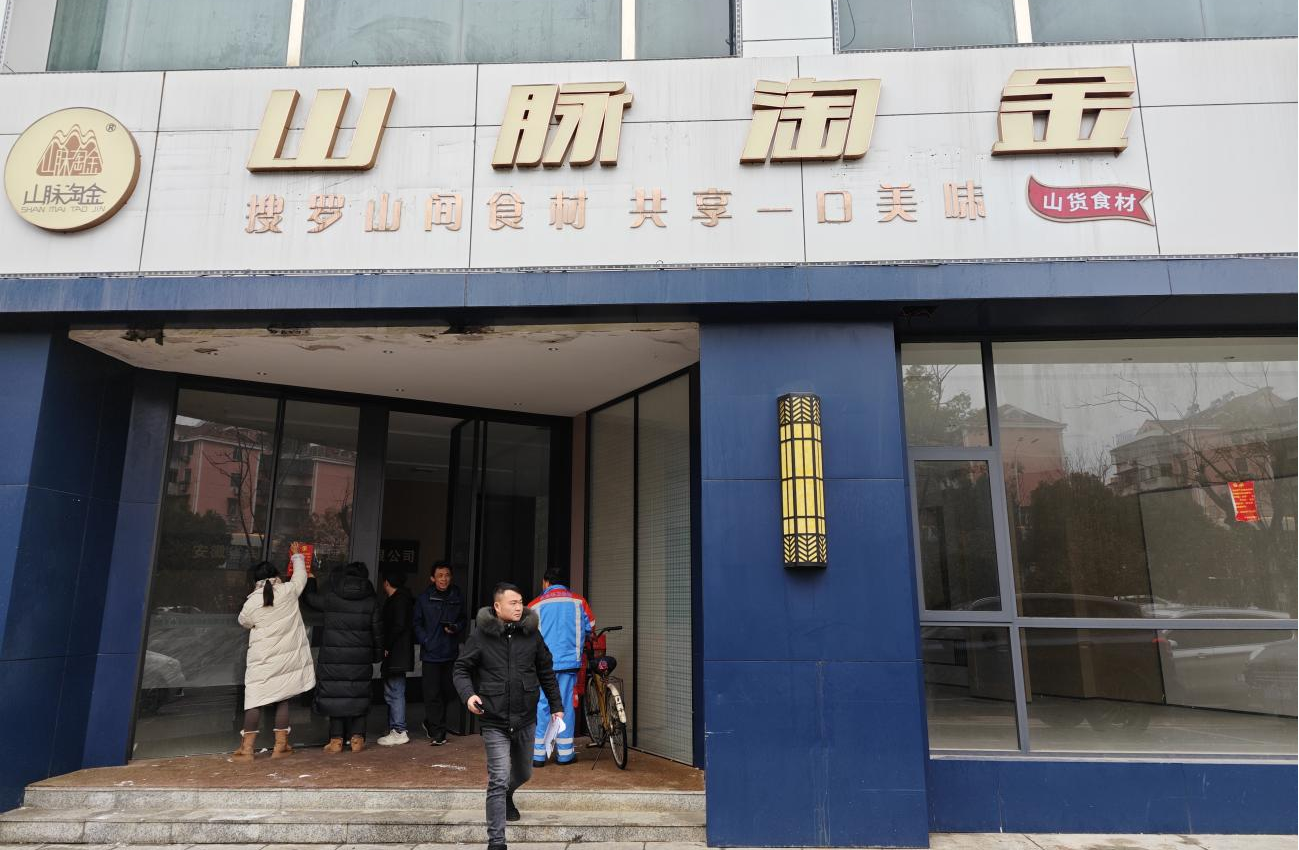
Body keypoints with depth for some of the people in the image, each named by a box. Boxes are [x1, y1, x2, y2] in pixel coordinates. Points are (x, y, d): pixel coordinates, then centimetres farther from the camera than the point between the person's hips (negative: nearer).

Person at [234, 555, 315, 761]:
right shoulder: (289, 591, -7)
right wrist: (298, 558, 30)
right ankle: (280, 746, 15)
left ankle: (246, 748, 6)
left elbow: (244, 622, 10)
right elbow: (300, 575, 12)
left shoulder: (252, 602, -9)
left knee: (255, 700, 4)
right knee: (282, 699, 11)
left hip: (262, 659, -2)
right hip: (288, 657, 2)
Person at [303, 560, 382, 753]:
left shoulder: (330, 597, -4)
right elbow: (377, 631, 4)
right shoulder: (371, 601, 0)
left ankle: (336, 739, 8)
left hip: (333, 657, -1)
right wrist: (378, 654, 17)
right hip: (361, 658, 1)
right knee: (359, 694, 9)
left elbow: (311, 598, 16)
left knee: (335, 694, 5)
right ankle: (357, 737, 10)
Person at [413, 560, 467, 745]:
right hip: (431, 653, -3)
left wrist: (456, 628, -6)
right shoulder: (424, 598, -1)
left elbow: (464, 619, 15)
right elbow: (417, 624, 4)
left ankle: (431, 724, 32)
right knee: (433, 693, -3)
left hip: (451, 653, 3)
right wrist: (426, 641, -9)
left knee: (447, 691, 10)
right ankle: (437, 732, 6)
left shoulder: (458, 597, 5)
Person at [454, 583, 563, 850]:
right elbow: (462, 669, -2)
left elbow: (546, 672, 9)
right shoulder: (481, 636, -10)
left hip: (525, 719, 4)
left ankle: (507, 796, 56)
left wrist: (556, 705, 12)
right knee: (499, 780, -9)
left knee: (523, 773, 22)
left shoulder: (531, 634, -1)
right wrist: (468, 694, -20)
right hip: (494, 721, -4)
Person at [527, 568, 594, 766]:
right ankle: (565, 753, 11)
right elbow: (590, 628, 10)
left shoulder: (536, 605, 2)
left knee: (541, 706, 4)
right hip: (569, 661, 1)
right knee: (565, 705, 7)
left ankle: (538, 754, 5)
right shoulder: (578, 601, 4)